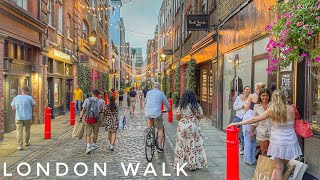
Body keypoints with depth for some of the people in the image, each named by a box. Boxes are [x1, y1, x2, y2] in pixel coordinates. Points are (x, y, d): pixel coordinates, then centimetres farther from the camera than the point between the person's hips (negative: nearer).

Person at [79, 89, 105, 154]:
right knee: (95, 132, 18)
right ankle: (94, 145, 30)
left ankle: (88, 146, -9)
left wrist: (80, 118, -3)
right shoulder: (100, 101, -2)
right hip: (95, 119, -1)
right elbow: (101, 110, 5)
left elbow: (83, 110, -4)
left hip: (88, 118, 1)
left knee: (88, 133, 5)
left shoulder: (87, 100, 1)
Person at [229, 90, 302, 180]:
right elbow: (292, 123, 11)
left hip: (277, 142, -1)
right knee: (281, 166, 14)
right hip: (290, 142, 1)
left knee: (278, 167, 11)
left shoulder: (272, 110, -8)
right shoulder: (290, 108, -5)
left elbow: (254, 120, -7)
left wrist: (237, 123, -1)